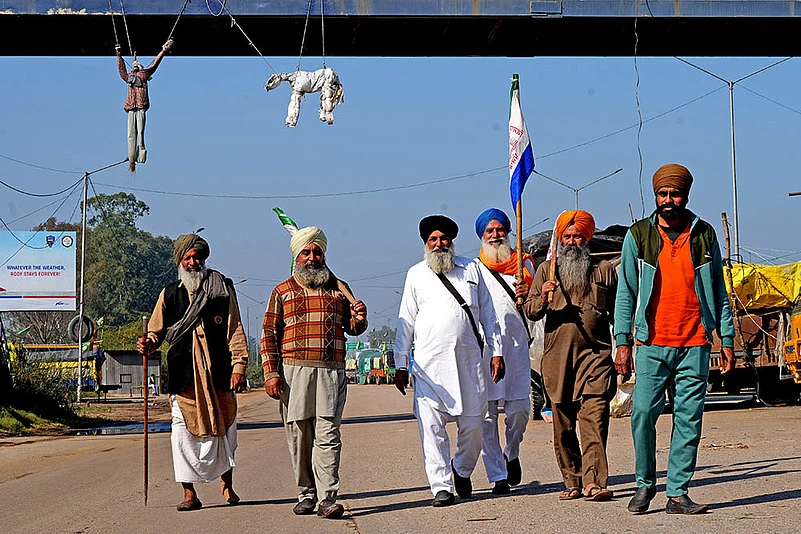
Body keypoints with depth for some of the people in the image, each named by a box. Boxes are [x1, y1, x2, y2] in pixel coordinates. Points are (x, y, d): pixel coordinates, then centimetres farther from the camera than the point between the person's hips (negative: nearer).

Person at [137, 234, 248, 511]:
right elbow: (157, 331, 16)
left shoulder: (222, 289, 8)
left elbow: (235, 330, 4)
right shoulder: (170, 294, 13)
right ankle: (189, 493, 0)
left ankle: (227, 483, 26)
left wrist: (239, 365, -5)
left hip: (219, 372, 0)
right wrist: (148, 345, -7)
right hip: (183, 372, 1)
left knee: (223, 428, 7)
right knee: (184, 430, -6)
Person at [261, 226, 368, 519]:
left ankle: (328, 498, -12)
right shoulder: (282, 292, 10)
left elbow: (352, 329, 22)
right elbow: (269, 334, 7)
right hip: (294, 371, 0)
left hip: (331, 372, 0)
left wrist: (358, 318, -2)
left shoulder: (338, 289, 14)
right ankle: (306, 495, 13)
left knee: (327, 435, -8)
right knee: (299, 436, 2)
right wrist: (271, 373, -3)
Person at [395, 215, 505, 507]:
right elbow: (406, 322, 12)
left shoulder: (470, 269, 14)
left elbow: (487, 314, 16)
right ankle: (442, 487, -5)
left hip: (469, 359, 1)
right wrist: (400, 365, 8)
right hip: (429, 363, -1)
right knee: (431, 425, -9)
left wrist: (496, 351, 9)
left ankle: (462, 470, 28)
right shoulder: (416, 274, 12)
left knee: (472, 423, 2)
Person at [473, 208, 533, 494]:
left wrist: (527, 296, -7)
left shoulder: (523, 264, 16)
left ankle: (512, 454, 22)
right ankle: (498, 476, 2)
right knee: (486, 415, -4)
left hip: (516, 345, 1)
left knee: (520, 409, -6)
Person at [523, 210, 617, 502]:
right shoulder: (546, 269, 14)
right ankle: (572, 482, 11)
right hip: (557, 354, 2)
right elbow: (530, 311, 10)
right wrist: (543, 298, -11)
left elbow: (617, 312, 19)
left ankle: (594, 482, -22)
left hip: (595, 352, -2)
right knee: (563, 423, 3)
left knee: (594, 416, -15)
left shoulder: (604, 269, 14)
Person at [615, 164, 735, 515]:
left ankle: (677, 493, 4)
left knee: (689, 418, -1)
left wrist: (727, 340, 8)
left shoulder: (704, 235, 9)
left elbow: (718, 291, 14)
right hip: (652, 343, -1)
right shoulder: (638, 236, 6)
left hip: (695, 344, 1)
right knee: (643, 412, -8)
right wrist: (623, 342, -2)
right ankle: (645, 483, 10)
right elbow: (626, 292, 6)